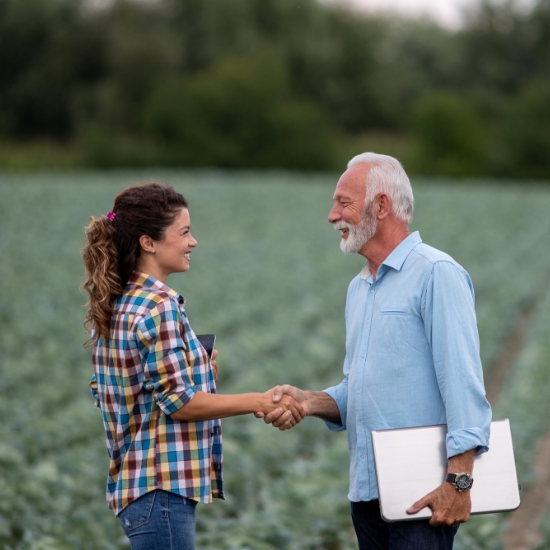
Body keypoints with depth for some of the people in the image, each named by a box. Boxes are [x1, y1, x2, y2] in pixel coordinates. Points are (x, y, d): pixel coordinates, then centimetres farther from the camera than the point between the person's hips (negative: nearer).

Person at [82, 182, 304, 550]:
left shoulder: (115, 306, 12)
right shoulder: (160, 306, -16)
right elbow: (179, 403, -19)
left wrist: (200, 369, 18)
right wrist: (259, 402, -15)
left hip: (133, 482, 10)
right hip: (162, 485, -10)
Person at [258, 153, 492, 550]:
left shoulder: (436, 274, -8)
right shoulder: (359, 288, 19)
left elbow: (463, 383, -16)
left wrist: (459, 480, -22)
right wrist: (309, 401, 3)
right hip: (366, 489, 8)